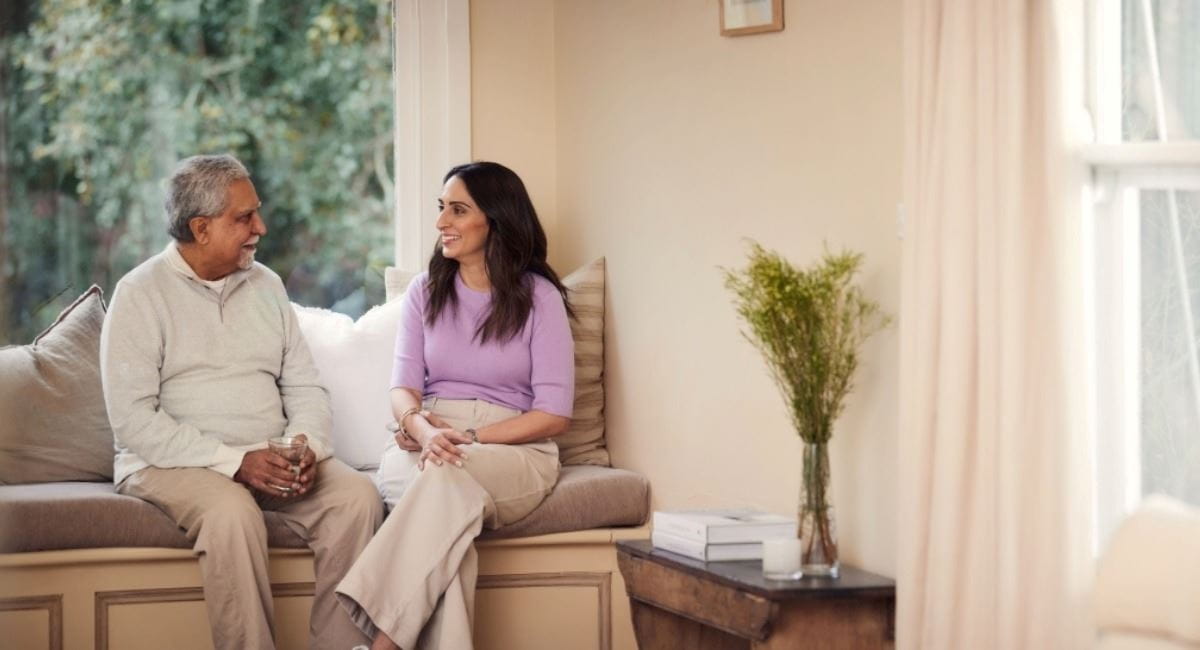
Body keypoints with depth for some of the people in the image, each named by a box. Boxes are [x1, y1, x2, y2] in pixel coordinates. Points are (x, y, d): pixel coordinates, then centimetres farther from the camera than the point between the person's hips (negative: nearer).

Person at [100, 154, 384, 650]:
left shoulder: (265, 285, 15)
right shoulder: (140, 293, -3)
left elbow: (305, 386, 14)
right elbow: (132, 419, -12)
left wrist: (307, 446, -10)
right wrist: (233, 461, -20)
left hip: (272, 458, 5)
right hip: (170, 463, -5)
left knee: (357, 496, -21)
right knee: (231, 512, -37)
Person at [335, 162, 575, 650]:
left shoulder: (539, 297, 3)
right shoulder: (425, 291, 14)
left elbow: (554, 415, -2)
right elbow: (402, 389, 6)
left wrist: (465, 438, -13)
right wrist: (425, 429, -19)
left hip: (514, 451, -2)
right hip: (423, 446, 2)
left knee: (446, 477, -39)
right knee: (445, 510, -37)